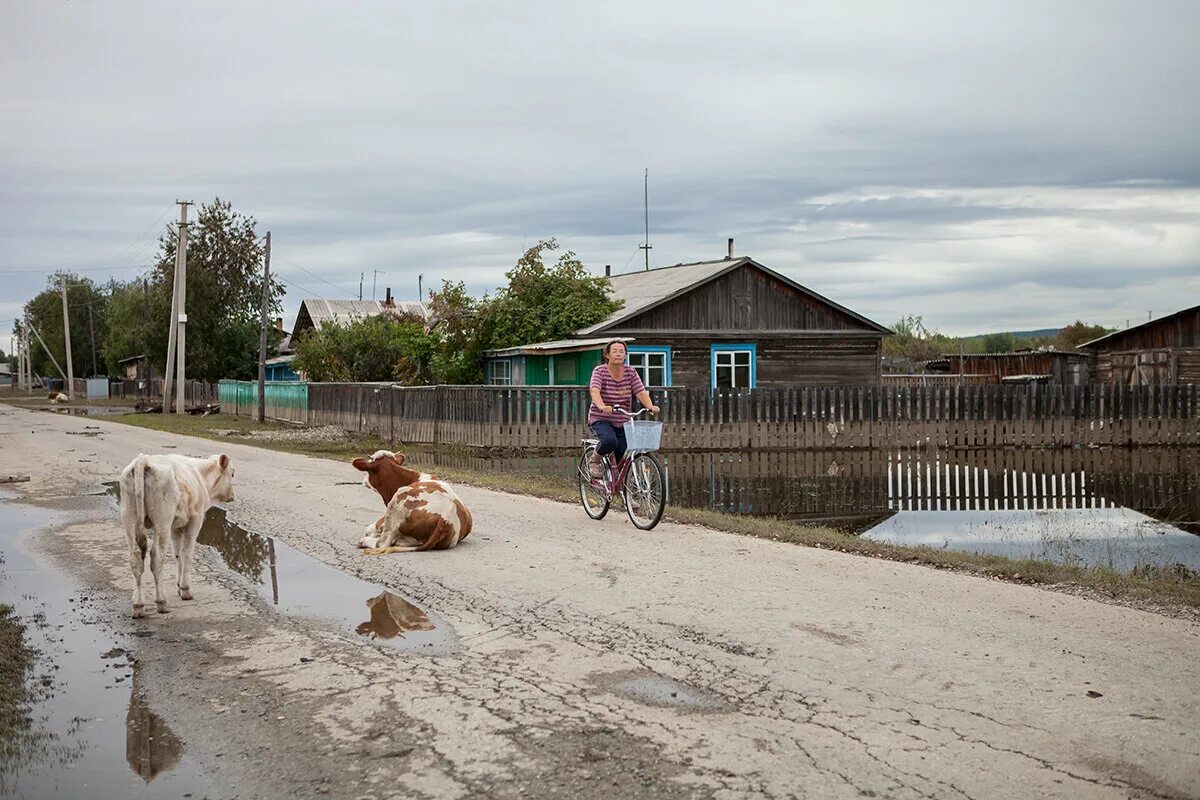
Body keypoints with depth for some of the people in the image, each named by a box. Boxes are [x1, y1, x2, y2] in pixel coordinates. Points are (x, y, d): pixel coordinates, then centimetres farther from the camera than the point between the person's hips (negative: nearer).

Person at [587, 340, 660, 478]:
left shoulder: (631, 372, 2)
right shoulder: (600, 371, -9)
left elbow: (641, 392, -9)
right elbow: (594, 391, -27)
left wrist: (651, 406, -30)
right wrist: (602, 407, -48)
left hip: (622, 422, 4)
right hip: (601, 419, -4)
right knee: (610, 441, -34)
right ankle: (595, 460, -3)